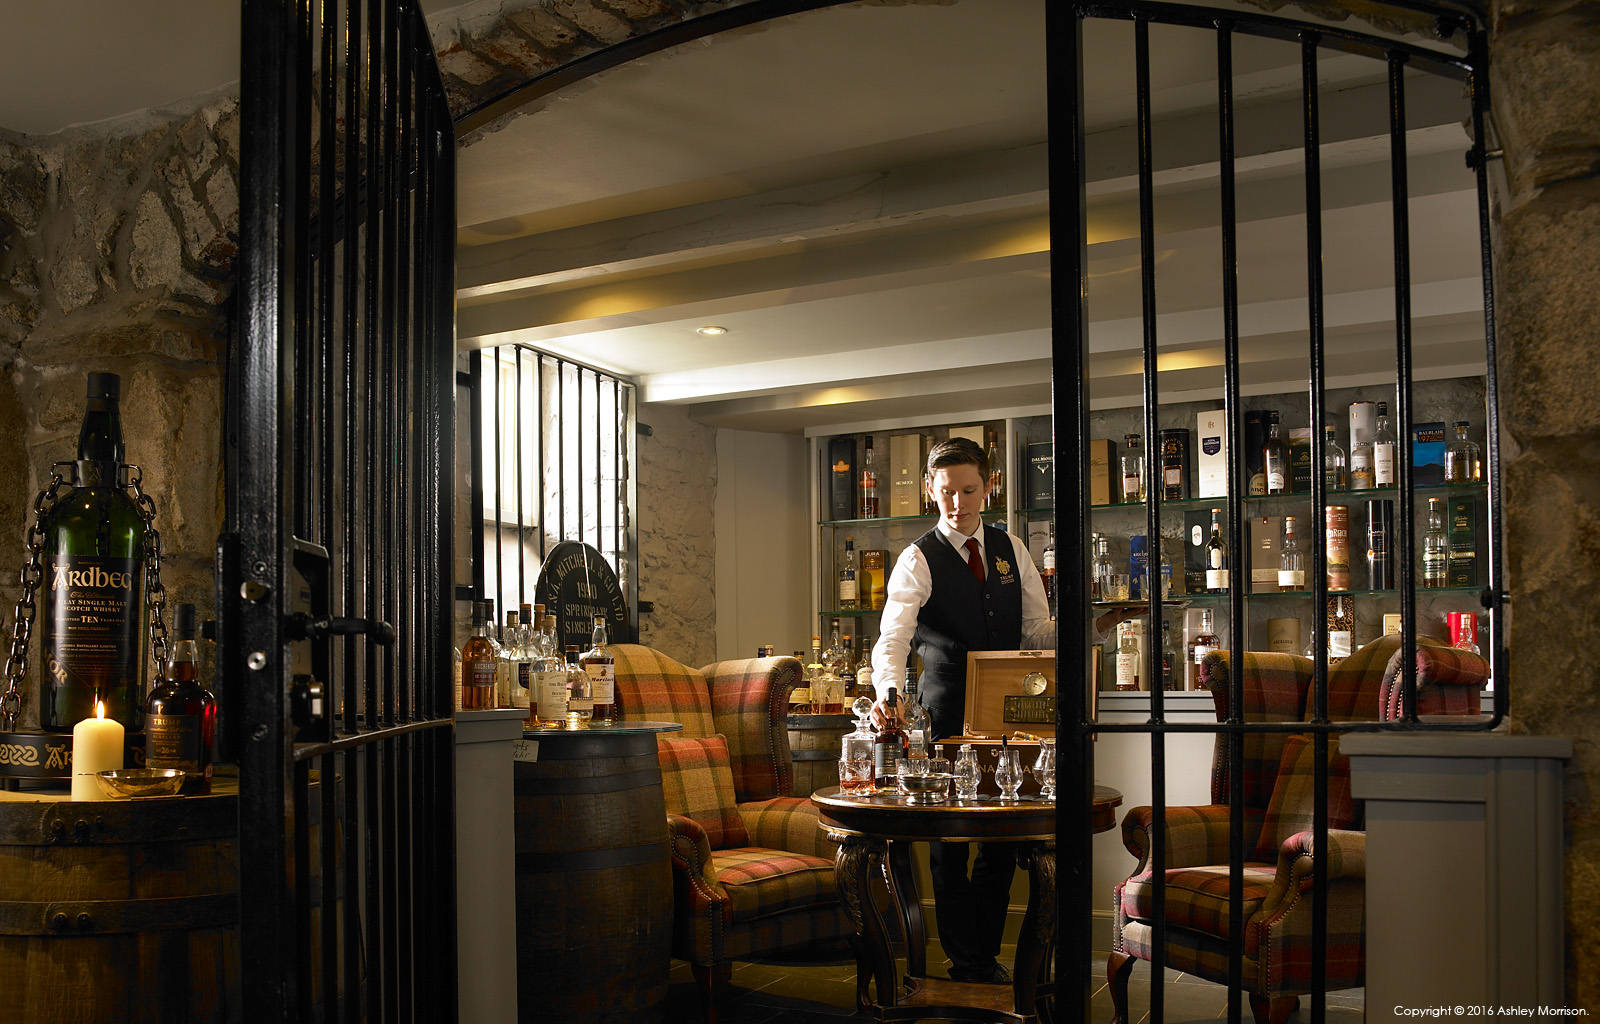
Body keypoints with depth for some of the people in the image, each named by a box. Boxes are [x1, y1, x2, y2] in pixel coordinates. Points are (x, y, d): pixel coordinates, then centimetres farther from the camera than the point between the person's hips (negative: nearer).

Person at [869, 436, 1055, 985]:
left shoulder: (1010, 550, 9)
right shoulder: (918, 560, -7)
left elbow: (1037, 632, 11)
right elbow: (892, 636, -22)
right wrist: (888, 690, -41)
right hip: (947, 717, -4)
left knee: (1003, 839, 11)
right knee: (949, 841, 2)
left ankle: (986, 956, 27)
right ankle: (964, 965, 15)